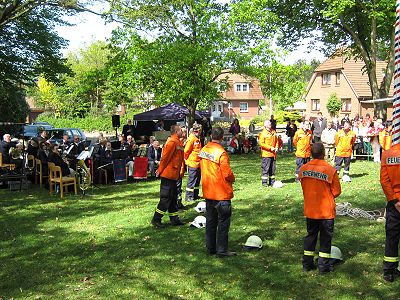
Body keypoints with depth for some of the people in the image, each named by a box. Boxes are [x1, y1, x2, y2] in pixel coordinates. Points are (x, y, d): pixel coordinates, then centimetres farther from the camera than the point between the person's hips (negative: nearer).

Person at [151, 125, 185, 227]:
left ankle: (174, 219, 20)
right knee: (166, 197, -6)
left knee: (172, 198, 13)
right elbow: (165, 157, -17)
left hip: (173, 175, 10)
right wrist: (160, 170, -12)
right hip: (168, 174, -10)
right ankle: (156, 219, 1)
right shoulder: (172, 142, -15)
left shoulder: (177, 142, 16)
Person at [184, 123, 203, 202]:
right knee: (192, 180, -4)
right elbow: (186, 151, -16)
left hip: (198, 163, 9)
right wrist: (187, 160, -5)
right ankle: (189, 197, 3)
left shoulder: (197, 139, 14)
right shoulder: (191, 139, -17)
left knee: (197, 180, 15)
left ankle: (195, 195, 24)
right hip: (192, 163, -9)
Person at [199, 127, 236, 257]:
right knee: (223, 221, 2)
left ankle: (210, 247, 22)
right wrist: (232, 179, 2)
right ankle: (222, 250, 6)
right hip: (221, 193, -7)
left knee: (210, 220, 15)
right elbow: (227, 173, -18)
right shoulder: (221, 152, -20)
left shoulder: (203, 150, 2)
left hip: (208, 192, 7)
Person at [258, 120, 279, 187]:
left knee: (273, 168, 11)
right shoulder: (263, 133, -9)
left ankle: (272, 181, 19)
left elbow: (276, 141, 22)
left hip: (273, 154, 7)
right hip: (266, 154, -7)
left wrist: (276, 147, 4)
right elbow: (261, 143, -15)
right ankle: (264, 182, 1)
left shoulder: (273, 132, 13)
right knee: (265, 168, -5)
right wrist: (270, 147, -16)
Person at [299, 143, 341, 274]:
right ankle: (323, 266, 15)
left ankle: (307, 263, 23)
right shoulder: (330, 170, -17)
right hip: (326, 210, -4)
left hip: (309, 210, 4)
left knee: (310, 234, 17)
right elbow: (337, 191, -9)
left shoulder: (303, 169, -5)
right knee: (326, 237, 9)